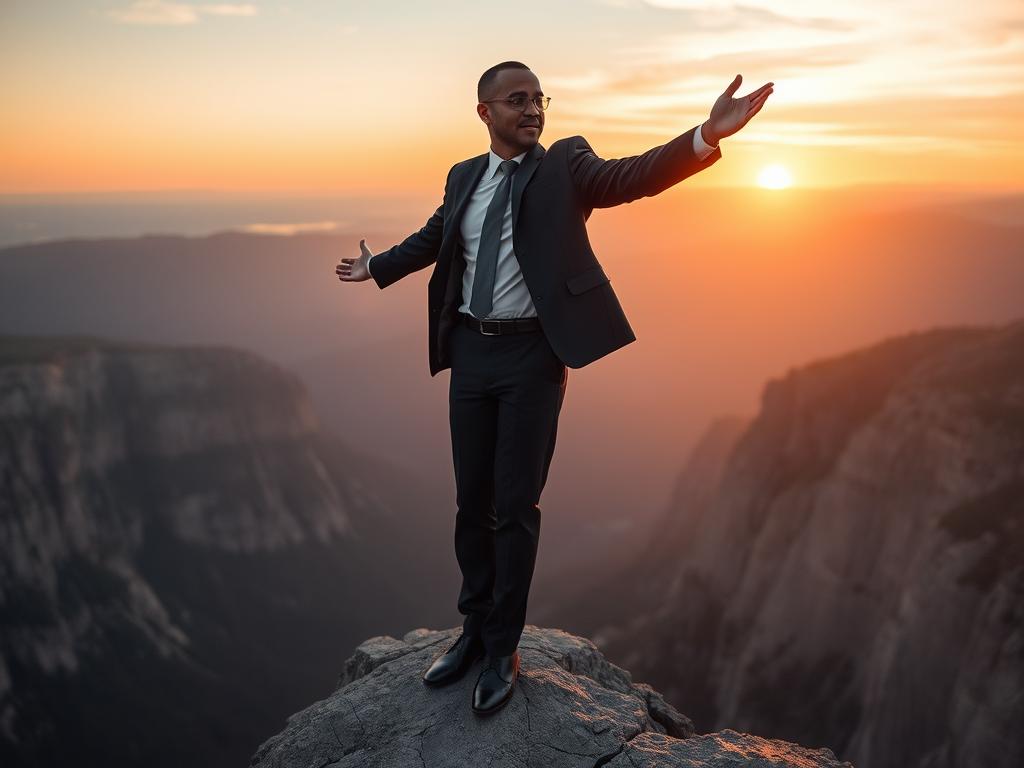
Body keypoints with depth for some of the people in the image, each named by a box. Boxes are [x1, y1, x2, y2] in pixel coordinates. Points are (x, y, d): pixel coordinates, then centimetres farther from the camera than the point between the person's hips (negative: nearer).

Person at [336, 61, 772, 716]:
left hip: (533, 355, -4)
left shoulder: (566, 164, -2)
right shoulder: (463, 177, 9)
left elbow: (632, 177, -20)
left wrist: (707, 136, -38)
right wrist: (376, 268, 42)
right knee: (472, 503, 12)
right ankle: (475, 630, 31)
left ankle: (503, 649, 18)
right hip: (470, 352, 4)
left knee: (516, 506, 1)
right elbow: (432, 238, 27)